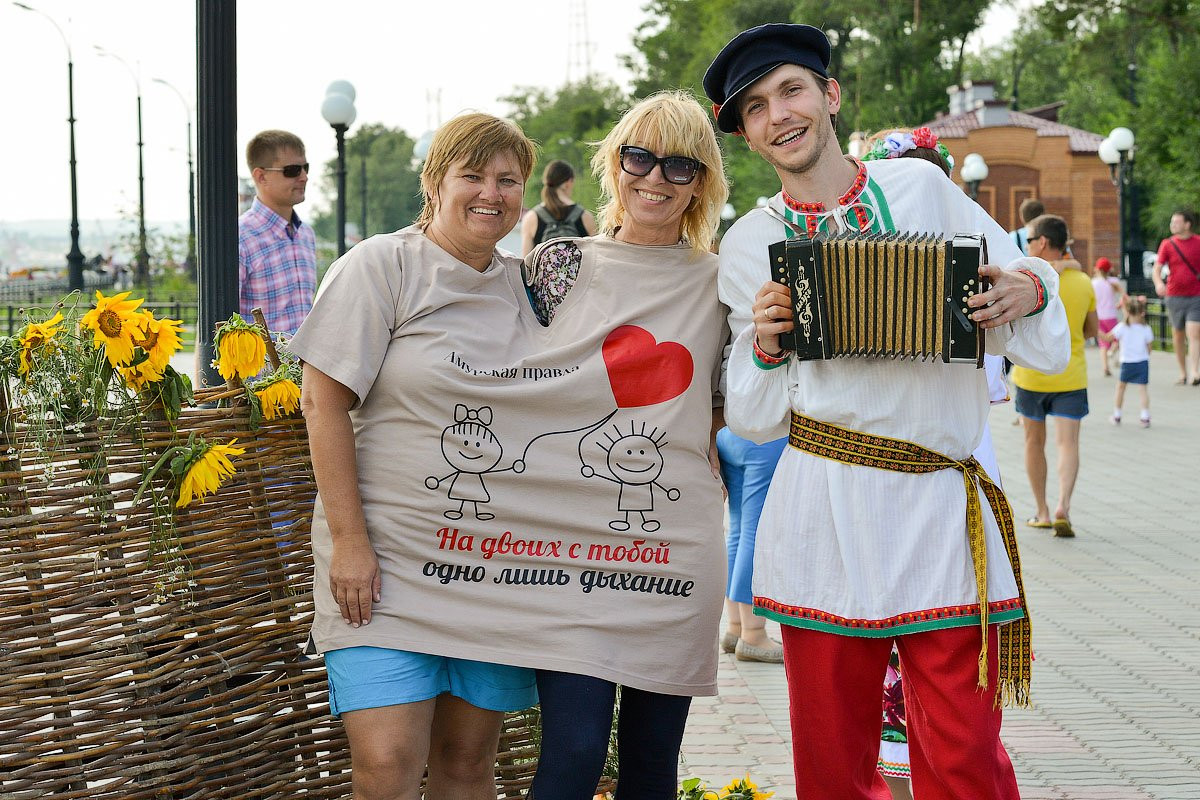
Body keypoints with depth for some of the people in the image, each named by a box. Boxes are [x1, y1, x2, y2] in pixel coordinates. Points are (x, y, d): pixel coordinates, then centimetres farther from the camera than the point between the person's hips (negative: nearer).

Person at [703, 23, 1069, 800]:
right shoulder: (749, 245, 9)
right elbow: (757, 417, 12)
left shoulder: (920, 185, 7)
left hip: (942, 504, -1)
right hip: (824, 510, 1)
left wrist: (1031, 293, -7)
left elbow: (1019, 287, 16)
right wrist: (765, 348, -7)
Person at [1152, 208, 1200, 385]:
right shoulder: (1167, 244, 2)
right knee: (1178, 335, 9)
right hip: (1174, 296, 2)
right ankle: (1182, 373, 21)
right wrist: (1159, 283, -23)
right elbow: (1157, 268, -3)